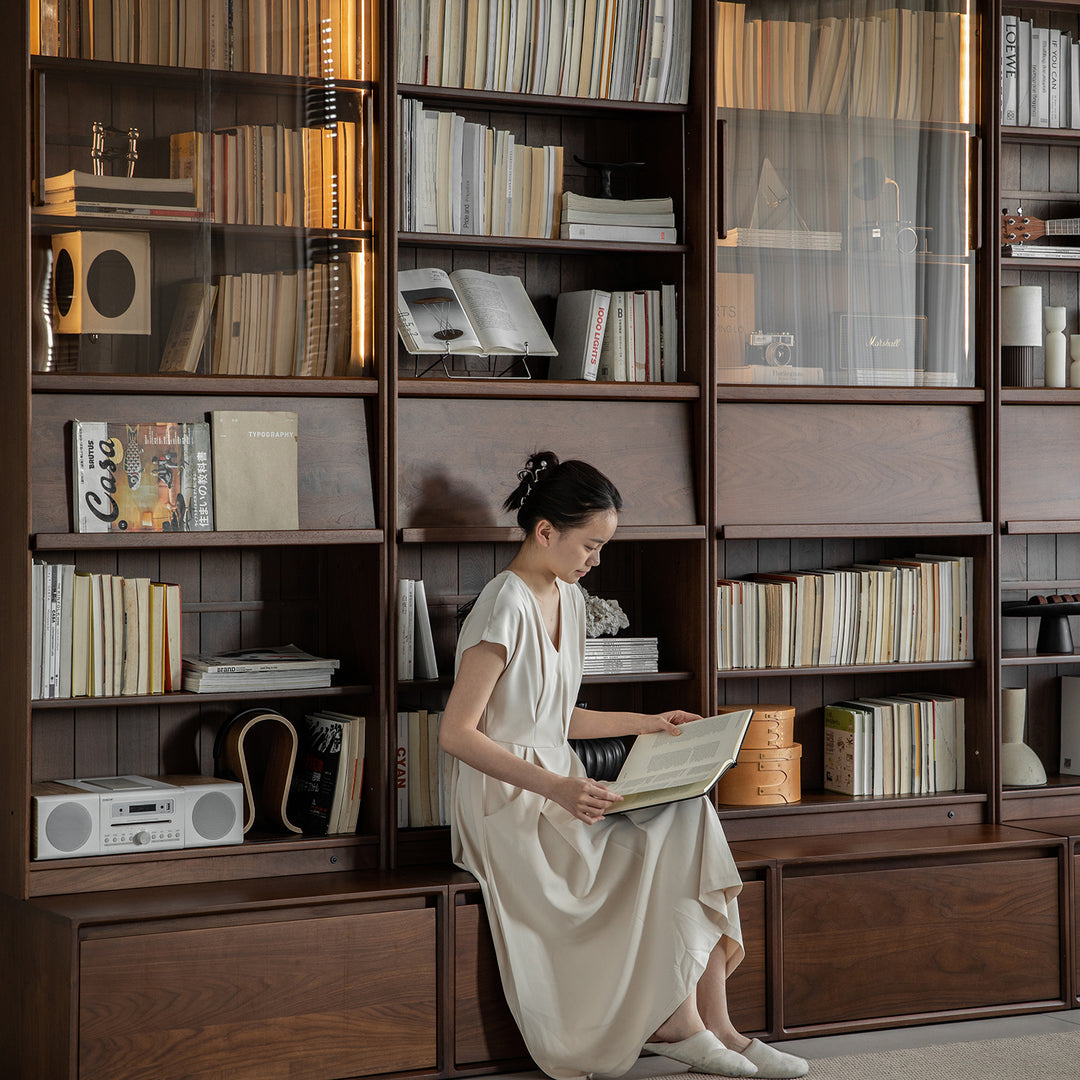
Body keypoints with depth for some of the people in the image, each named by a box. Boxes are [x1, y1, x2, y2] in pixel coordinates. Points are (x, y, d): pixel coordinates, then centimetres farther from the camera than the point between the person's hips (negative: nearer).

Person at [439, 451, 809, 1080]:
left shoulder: (568, 597, 13)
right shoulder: (507, 606, -16)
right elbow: (457, 733, -20)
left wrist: (646, 724, 13)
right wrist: (556, 787, -27)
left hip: (558, 786, 8)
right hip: (508, 802, -8)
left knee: (689, 816, -12)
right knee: (660, 846, -18)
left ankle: (712, 1025, -13)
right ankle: (677, 1023, -6)